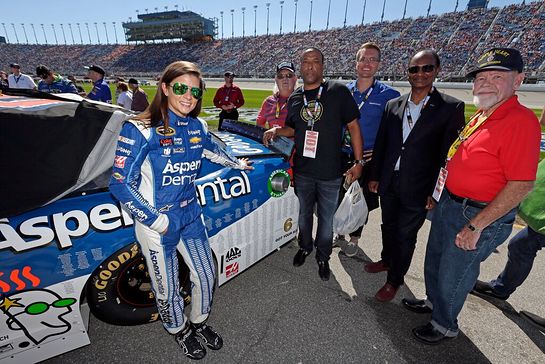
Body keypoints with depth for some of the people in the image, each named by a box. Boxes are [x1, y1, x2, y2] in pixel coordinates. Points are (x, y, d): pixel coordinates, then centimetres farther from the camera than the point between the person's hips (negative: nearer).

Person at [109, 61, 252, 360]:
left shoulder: (197, 127, 0)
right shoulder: (141, 130, -18)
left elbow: (213, 151, 21)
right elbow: (120, 183, -17)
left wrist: (238, 163, 35)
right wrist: (155, 220, -20)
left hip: (191, 215, 6)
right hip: (157, 224, -5)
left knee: (205, 275, 19)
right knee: (167, 290, 15)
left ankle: (199, 322, 49)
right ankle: (181, 331, 47)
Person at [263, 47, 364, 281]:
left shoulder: (338, 91, -6)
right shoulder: (294, 99, 6)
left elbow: (353, 127, -4)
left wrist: (358, 161, -7)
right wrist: (276, 131, -2)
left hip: (330, 173, -3)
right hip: (302, 171, 4)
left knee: (326, 219, 12)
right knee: (304, 213, 21)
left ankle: (323, 257, 36)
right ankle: (305, 247, 47)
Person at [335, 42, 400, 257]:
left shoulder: (388, 95, -4)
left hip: (368, 159, -2)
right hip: (342, 156, 2)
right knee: (339, 198, 12)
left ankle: (354, 238, 32)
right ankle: (339, 234, 34)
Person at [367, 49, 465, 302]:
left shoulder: (451, 108, -8)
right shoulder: (393, 105, 4)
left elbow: (448, 154, -9)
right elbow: (380, 144, 8)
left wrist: (436, 191, -11)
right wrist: (374, 176, 8)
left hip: (417, 188, -4)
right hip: (389, 183, 4)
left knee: (405, 235, 10)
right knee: (388, 226, 21)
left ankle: (394, 279, 31)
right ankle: (387, 260, 46)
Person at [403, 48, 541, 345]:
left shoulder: (520, 121, -20)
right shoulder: (480, 116, 7)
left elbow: (522, 184, -23)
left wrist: (475, 226, -22)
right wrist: (436, 194, 12)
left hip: (479, 215, -8)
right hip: (449, 203, 8)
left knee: (452, 275, 11)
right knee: (434, 261, 24)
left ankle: (445, 325, 37)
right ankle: (434, 301, 50)